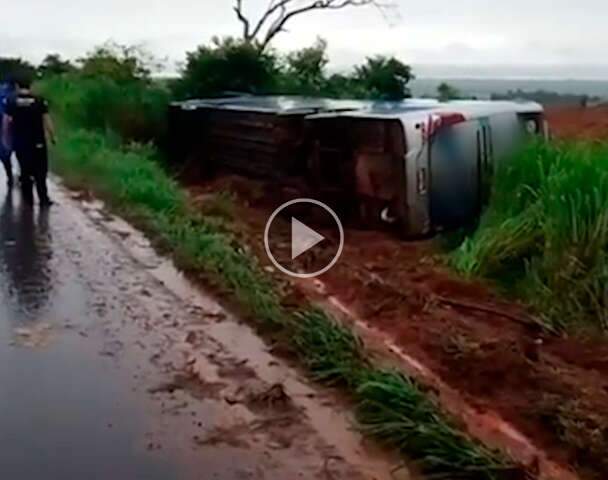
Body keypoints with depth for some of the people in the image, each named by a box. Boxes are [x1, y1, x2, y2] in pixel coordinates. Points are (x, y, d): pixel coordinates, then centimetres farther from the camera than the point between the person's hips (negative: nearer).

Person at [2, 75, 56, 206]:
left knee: (25, 171, 13)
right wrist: (52, 136, 4)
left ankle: (28, 199, 17)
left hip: (20, 142, 1)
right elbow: (47, 121, -6)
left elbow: (5, 123, -2)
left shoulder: (11, 101, -2)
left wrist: (6, 139, 8)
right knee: (40, 172, 7)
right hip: (38, 142, -1)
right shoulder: (40, 101, -5)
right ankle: (43, 199, 4)